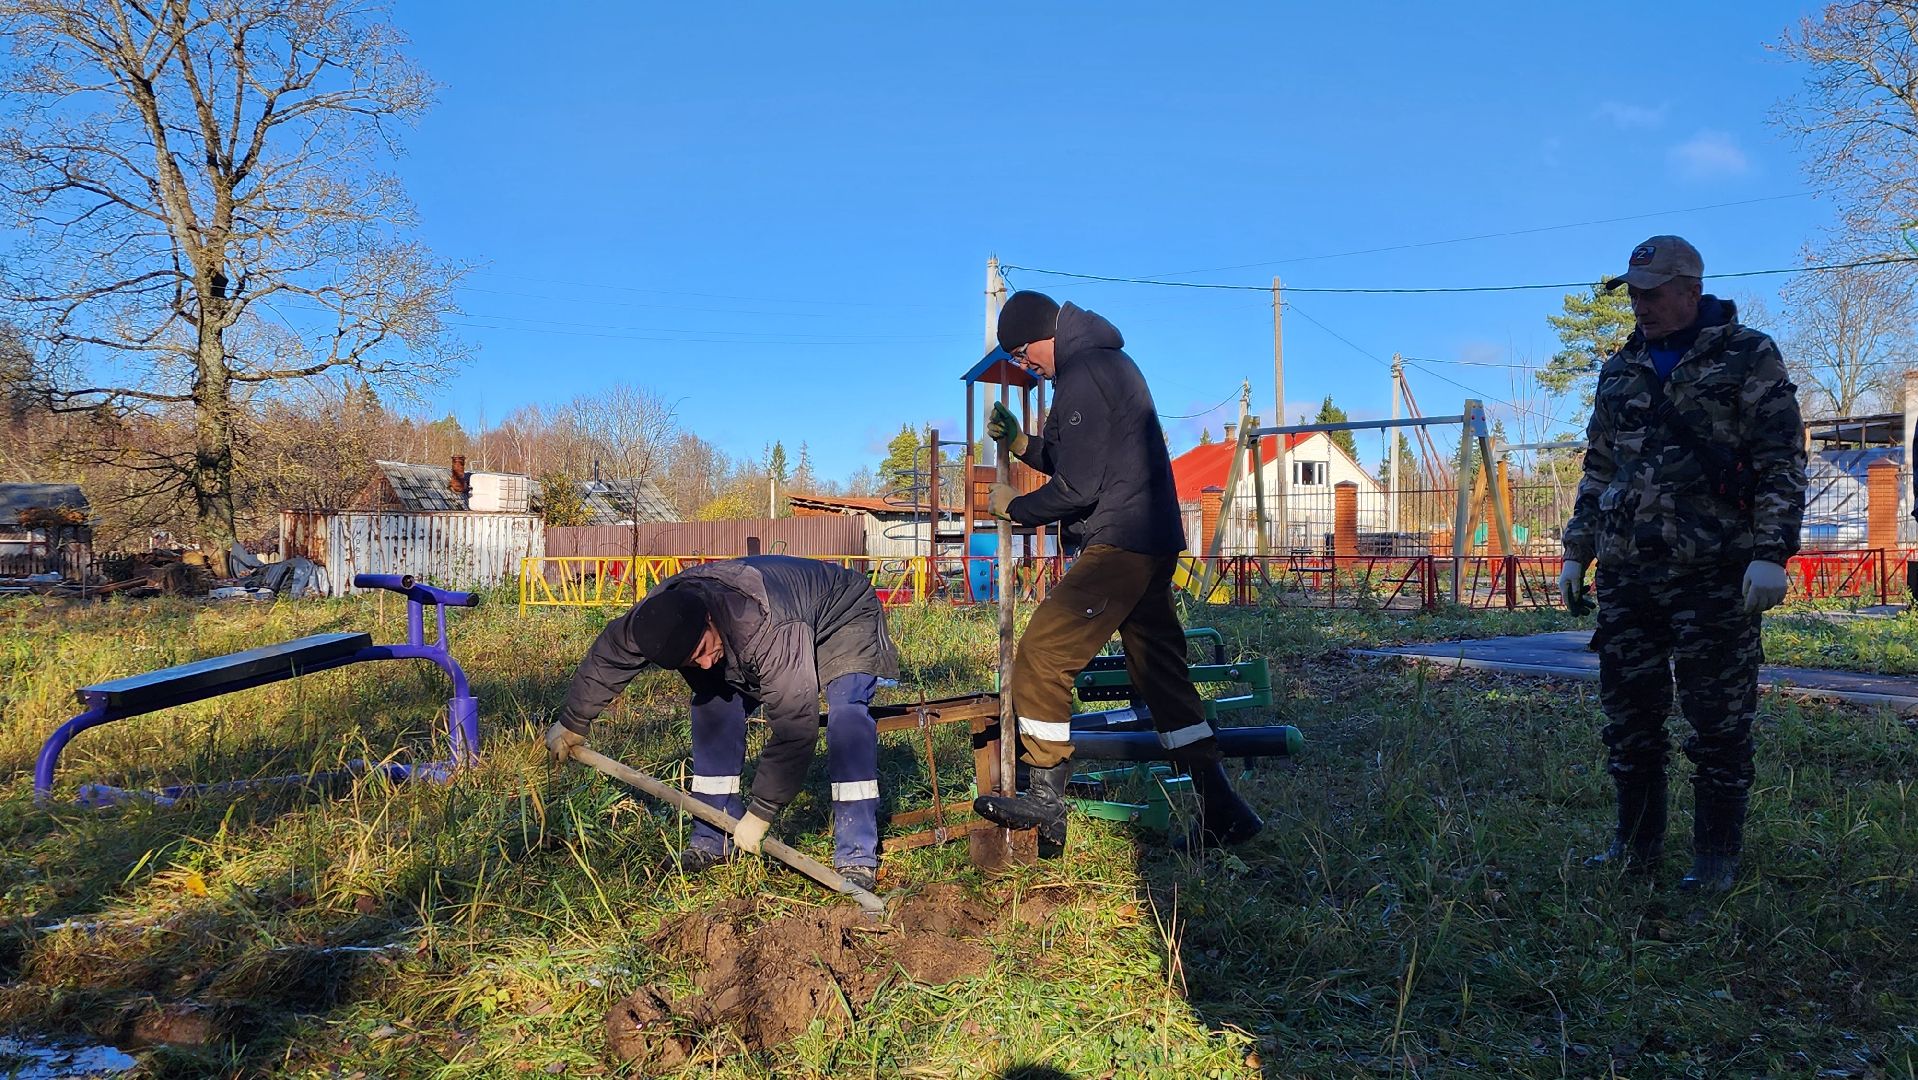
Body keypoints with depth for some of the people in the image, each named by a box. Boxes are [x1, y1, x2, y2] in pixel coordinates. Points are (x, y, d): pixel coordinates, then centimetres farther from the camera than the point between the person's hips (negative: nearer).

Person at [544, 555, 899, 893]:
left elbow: (794, 725, -42)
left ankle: (857, 857, -25)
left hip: (845, 620, -7)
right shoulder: (659, 613, -25)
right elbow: (608, 654, -4)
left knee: (846, 713, -30)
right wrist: (573, 723, 9)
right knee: (714, 700, -7)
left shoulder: (771, 629, -46)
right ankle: (713, 840, 3)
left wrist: (760, 813, -36)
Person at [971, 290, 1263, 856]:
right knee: (1159, 673, 11)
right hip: (1151, 544, 11)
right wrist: (1022, 444, 15)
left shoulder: (1083, 374, -13)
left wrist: (1013, 506, -1)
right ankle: (1221, 811, 14)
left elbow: (1077, 487, -17)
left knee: (1040, 659, -8)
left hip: (1118, 545, -11)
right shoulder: (1109, 363, 21)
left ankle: (1045, 805, -1)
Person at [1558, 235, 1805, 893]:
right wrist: (1577, 550, 17)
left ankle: (1716, 859, 14)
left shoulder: (1748, 357, 1)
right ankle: (1636, 845, 21)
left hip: (1714, 574, -5)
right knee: (1628, 717, 9)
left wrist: (1771, 552, -15)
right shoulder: (1621, 370, 17)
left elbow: (1782, 461, -5)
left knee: (1718, 722, 1)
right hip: (1626, 574, 5)